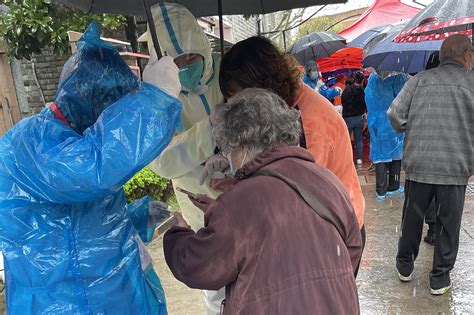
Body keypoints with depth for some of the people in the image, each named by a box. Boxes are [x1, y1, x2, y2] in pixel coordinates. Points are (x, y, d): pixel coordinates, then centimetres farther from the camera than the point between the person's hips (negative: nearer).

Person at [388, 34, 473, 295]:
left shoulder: (420, 79, 0)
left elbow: (395, 114, -6)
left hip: (418, 164, 2)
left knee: (412, 218, 16)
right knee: (448, 224, 13)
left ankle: (405, 266, 33)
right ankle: (440, 278, 26)